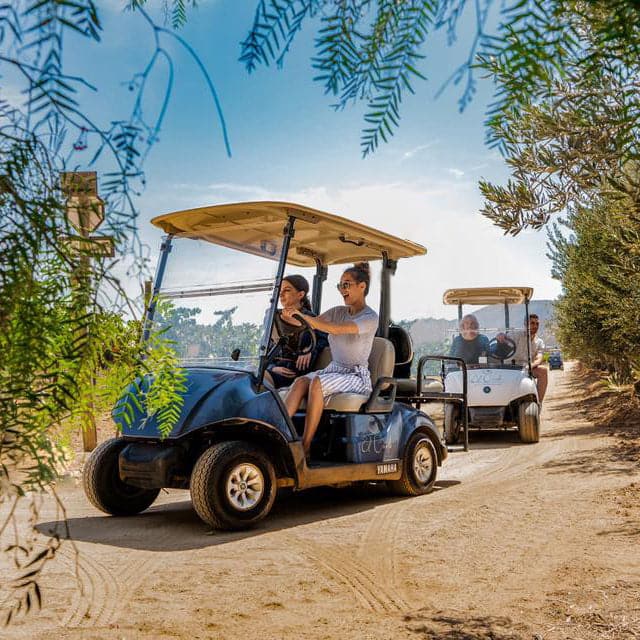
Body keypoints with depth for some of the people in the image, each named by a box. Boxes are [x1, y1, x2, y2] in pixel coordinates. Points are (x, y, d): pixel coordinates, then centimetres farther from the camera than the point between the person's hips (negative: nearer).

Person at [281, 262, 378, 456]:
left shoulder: (371, 317, -8)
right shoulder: (338, 312, 13)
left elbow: (337, 329, -25)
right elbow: (312, 324, -2)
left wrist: (302, 316, -31)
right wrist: (291, 317, -24)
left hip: (356, 376, -5)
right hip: (333, 369, 6)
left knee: (317, 383, -32)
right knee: (301, 381, -24)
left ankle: (305, 447, -29)